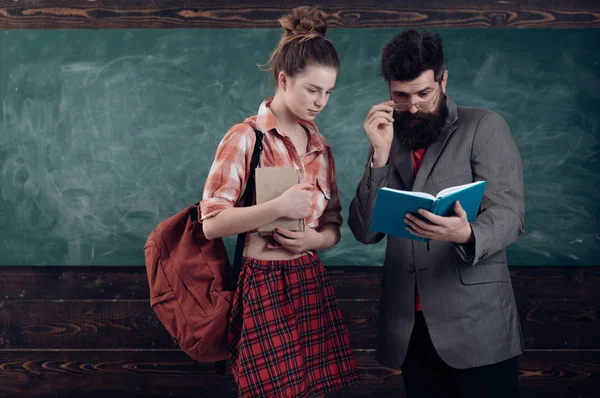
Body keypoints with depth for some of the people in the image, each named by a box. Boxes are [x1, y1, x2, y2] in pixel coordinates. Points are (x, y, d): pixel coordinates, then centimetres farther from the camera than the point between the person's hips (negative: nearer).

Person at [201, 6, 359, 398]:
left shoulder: (321, 146, 11)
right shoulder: (245, 137, -9)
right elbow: (212, 222, -13)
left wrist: (316, 238, -6)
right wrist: (279, 207, -21)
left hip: (312, 283, 6)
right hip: (264, 286, -6)